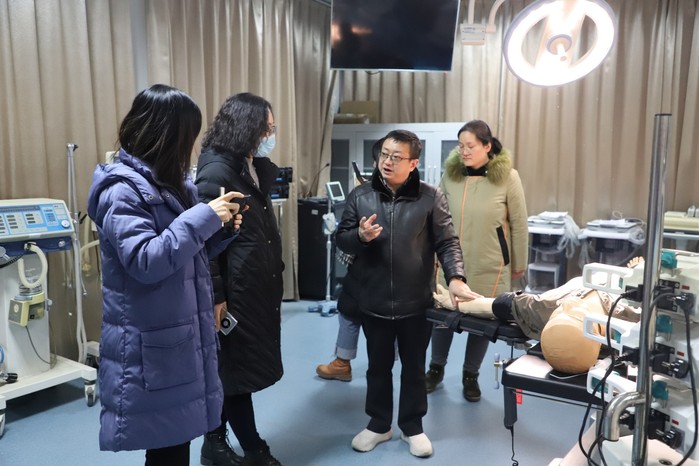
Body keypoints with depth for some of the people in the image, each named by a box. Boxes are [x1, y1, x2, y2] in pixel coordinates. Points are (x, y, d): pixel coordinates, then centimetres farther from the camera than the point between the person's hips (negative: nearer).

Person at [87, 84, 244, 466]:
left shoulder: (167, 182, 10)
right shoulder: (123, 189, -17)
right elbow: (145, 261, -26)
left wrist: (220, 230, -1)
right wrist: (203, 217, -25)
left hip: (181, 333, 8)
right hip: (151, 344, -8)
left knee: (177, 433, 17)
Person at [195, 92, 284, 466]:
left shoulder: (251, 167, 12)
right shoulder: (216, 171, -16)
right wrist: (215, 295, -18)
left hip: (257, 284, 9)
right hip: (235, 288, -9)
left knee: (231, 369, 18)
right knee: (237, 368, 5)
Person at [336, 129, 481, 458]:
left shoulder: (430, 198, -5)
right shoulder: (360, 196, -1)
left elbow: (447, 242, -7)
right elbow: (341, 239, 2)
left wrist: (455, 277, -22)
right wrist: (360, 236, -20)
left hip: (416, 301, -1)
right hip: (373, 299, 1)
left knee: (414, 366, 15)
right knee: (378, 365, 17)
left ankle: (412, 426, 34)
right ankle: (378, 424, 35)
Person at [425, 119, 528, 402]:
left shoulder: (507, 177, -10)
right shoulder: (450, 174, -3)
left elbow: (519, 225, -3)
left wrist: (519, 265, 2)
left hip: (489, 266, -2)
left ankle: (470, 375, 31)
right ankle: (436, 368, 32)